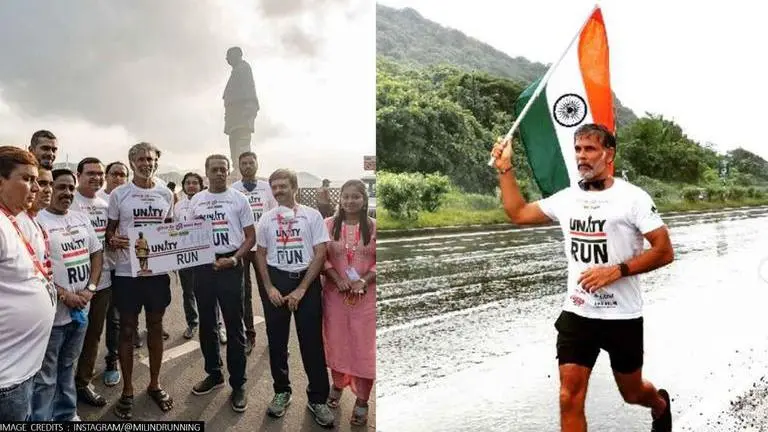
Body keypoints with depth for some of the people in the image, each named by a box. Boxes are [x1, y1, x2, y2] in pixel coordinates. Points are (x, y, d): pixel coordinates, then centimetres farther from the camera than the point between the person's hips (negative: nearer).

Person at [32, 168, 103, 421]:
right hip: (52, 312, -6)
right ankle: (41, 420, 18)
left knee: (68, 366, 22)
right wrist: (64, 296, -16)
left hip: (80, 309, 6)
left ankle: (67, 415, 36)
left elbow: (97, 254, 10)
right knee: (46, 377, 4)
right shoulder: (38, 222, -12)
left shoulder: (82, 219, 8)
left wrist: (90, 289, -3)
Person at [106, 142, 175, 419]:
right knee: (127, 329, 7)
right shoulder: (119, 194, -3)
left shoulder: (166, 194, 5)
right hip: (127, 271, -2)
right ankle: (127, 391, 20)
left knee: (155, 327, 12)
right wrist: (112, 240, -19)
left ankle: (154, 384, 27)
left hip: (158, 270, 3)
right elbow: (109, 229, 3)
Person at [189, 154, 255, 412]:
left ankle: (238, 384, 10)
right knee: (206, 324, 13)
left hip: (230, 266, -3)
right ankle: (214, 373, 30)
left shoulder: (239, 199, 0)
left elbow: (250, 237, 0)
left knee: (234, 327, 1)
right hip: (202, 266, 4)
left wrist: (234, 259, -13)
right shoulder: (196, 201, 9)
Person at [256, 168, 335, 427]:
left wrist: (301, 290, -11)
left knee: (312, 341, 0)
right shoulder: (266, 219, 7)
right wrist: (269, 288, -3)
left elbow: (320, 254, -6)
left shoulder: (312, 215, -2)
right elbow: (260, 254, 10)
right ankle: (281, 391, 26)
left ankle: (317, 398, 12)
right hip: (276, 280, 3)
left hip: (307, 280, -2)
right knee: (276, 340, 9)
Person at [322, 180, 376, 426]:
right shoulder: (328, 224, 2)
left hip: (366, 295, -1)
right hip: (335, 293, 1)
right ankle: (337, 385, 35)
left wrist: (365, 280, -15)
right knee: (336, 341, 13)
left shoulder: (373, 227, -1)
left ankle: (362, 401, 12)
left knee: (364, 346, 0)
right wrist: (337, 278, -14)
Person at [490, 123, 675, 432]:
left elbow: (665, 251, -10)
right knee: (569, 400, -3)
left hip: (622, 316, -3)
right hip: (576, 314, 3)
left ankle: (661, 406, 55)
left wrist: (616, 270, -22)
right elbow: (518, 214, 12)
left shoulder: (632, 197, -9)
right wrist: (505, 168, 5)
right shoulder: (566, 198, 3)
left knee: (632, 393, 19)